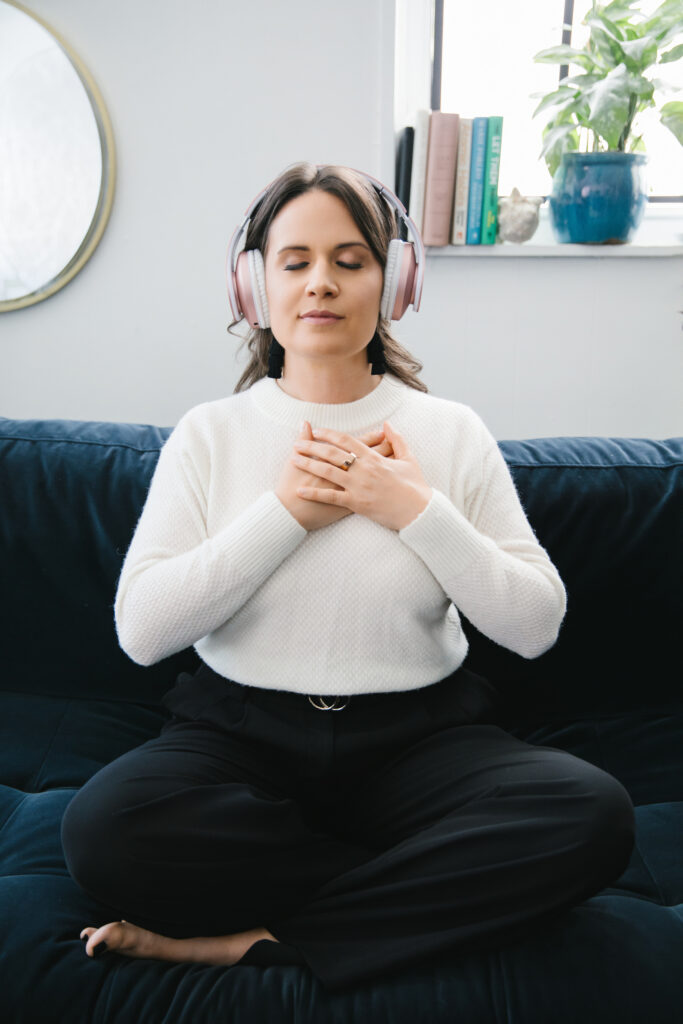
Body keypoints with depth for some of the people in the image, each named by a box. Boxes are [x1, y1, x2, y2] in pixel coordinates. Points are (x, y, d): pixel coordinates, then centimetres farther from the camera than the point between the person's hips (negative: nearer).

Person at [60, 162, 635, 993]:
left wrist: (418, 511, -13)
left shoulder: (452, 432, 3)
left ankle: (254, 940, -16)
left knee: (593, 813, -25)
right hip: (240, 731, 0)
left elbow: (535, 627, -2)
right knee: (102, 827, -29)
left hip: (414, 737, 1)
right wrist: (284, 511, -14)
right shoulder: (209, 435, 2)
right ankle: (430, 885, -11)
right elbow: (140, 629, -9)